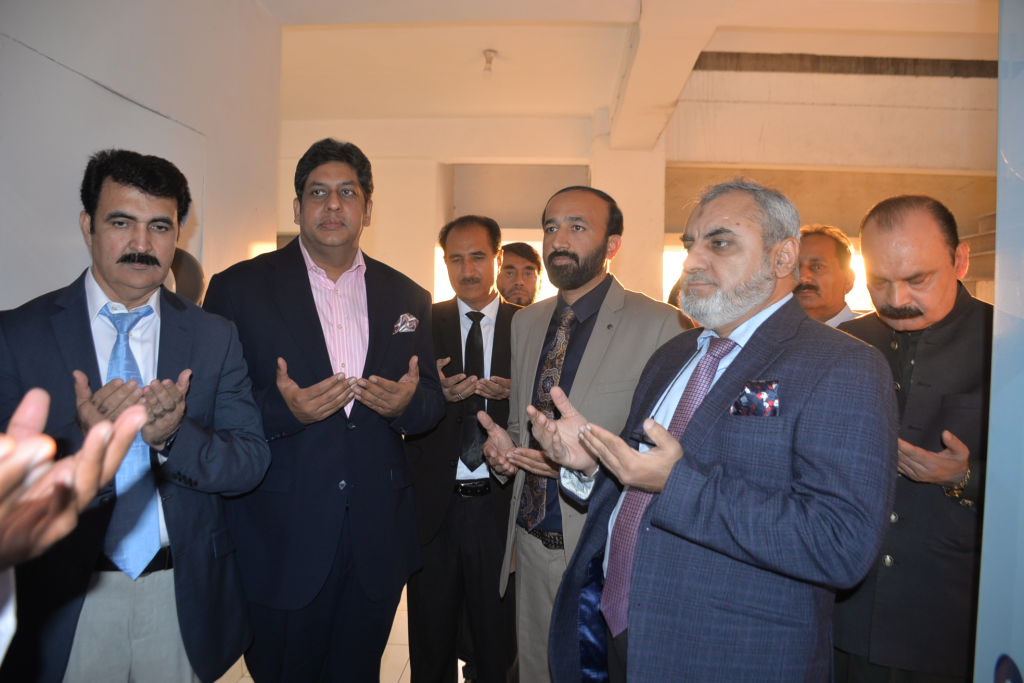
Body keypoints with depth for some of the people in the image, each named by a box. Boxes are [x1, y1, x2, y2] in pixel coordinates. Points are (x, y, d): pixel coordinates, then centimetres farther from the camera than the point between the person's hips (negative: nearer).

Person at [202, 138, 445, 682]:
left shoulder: (408, 298, 7)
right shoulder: (238, 288, -3)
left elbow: (433, 403, 9)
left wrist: (407, 404, -14)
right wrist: (282, 411, -22)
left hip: (378, 538, 3)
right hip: (281, 538, -2)